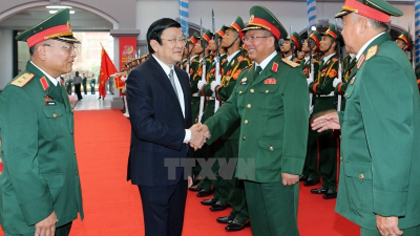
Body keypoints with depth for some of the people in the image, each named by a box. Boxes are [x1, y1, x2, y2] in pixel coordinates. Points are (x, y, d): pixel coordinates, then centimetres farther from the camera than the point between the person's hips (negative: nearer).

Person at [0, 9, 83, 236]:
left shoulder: (57, 87, 9)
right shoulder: (19, 93, -19)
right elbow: (21, 161, -23)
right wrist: (39, 213, -21)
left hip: (62, 205, 8)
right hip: (33, 212, -8)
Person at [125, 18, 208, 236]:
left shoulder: (182, 75, 11)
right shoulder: (139, 76, -15)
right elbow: (143, 125, -24)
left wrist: (195, 133, 3)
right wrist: (186, 136, -21)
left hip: (180, 167, 8)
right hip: (155, 168, -8)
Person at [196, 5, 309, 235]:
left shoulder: (291, 74, -11)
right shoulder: (245, 75, 14)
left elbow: (297, 124, -17)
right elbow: (231, 108, 12)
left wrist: (291, 166, -20)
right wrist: (209, 126, -7)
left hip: (277, 169, -7)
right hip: (250, 167, 8)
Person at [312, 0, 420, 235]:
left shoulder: (380, 64, -22)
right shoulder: (383, 55, 10)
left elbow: (392, 140, -27)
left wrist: (388, 208, -25)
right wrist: (343, 119, 15)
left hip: (389, 197, -10)